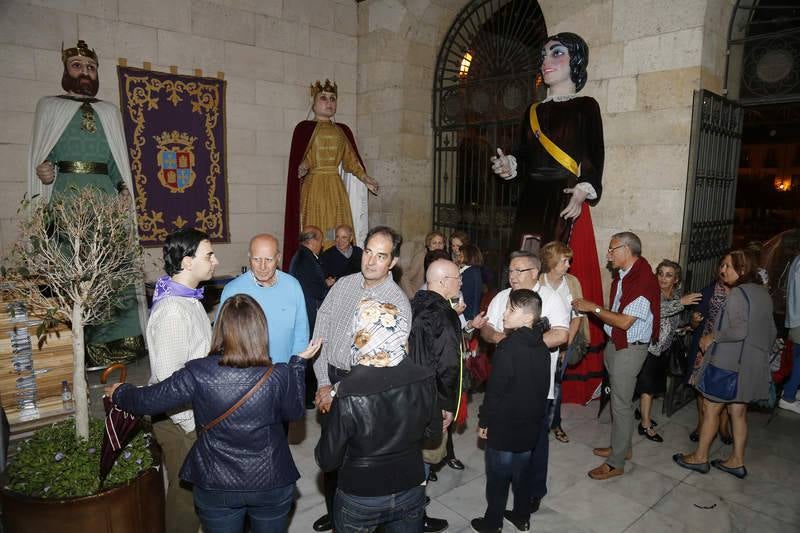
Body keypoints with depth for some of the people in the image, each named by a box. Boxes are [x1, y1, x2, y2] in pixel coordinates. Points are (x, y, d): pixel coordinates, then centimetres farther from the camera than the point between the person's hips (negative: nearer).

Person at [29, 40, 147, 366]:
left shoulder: (110, 112, 22)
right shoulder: (49, 107, 16)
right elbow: (39, 158, 12)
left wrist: (124, 190, 1)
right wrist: (43, 174, -10)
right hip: (65, 199, -2)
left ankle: (116, 341, -1)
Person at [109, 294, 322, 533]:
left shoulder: (198, 374, -19)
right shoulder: (279, 376, -19)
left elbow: (146, 400, -7)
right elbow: (294, 412, 0)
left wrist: (119, 393, 15)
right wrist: (298, 362, 8)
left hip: (216, 488, 0)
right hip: (272, 486, 0)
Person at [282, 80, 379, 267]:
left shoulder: (343, 130, 17)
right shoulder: (304, 128, 4)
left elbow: (351, 160, 14)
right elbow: (298, 161, -4)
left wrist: (365, 178, 2)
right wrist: (301, 169, -24)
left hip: (337, 189, 4)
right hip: (313, 188, -4)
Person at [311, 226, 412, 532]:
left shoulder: (398, 304, -16)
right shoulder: (344, 285, -1)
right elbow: (320, 331, 1)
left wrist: (337, 392, -15)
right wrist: (323, 383, -4)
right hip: (330, 381, 5)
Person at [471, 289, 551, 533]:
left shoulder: (508, 348, -25)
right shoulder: (541, 347, -2)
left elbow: (494, 390, -22)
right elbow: (543, 387, 8)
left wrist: (483, 422, -9)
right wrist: (535, 415, 18)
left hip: (503, 428, -7)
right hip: (530, 425, 7)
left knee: (497, 478, 11)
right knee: (522, 475, 23)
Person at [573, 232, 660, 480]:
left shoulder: (643, 281, -22)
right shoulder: (622, 276, 6)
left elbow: (624, 322, -23)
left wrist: (593, 308, -18)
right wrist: (591, 307, 1)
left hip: (630, 349, -9)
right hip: (614, 344, 9)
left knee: (621, 404, 1)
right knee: (619, 399, 20)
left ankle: (616, 463, 13)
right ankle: (622, 446, 37)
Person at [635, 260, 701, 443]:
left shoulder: (677, 296, 4)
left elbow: (676, 324, 14)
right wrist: (680, 302, -35)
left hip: (663, 349, 6)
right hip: (649, 347, -6)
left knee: (654, 385, 18)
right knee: (648, 387, 0)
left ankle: (644, 412, 37)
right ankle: (646, 425, 11)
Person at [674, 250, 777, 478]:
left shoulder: (738, 293, -18)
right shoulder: (763, 293, 9)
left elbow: (739, 330, -26)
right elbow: (771, 331, 16)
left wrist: (712, 336, -12)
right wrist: (760, 353, 26)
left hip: (728, 363, -8)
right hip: (752, 366, 8)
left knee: (711, 409, 4)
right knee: (738, 412, 15)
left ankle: (699, 457, 15)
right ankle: (736, 461, 24)